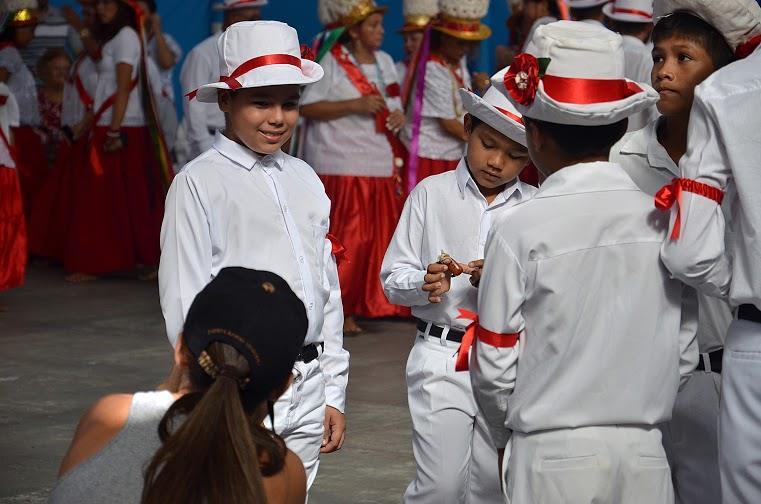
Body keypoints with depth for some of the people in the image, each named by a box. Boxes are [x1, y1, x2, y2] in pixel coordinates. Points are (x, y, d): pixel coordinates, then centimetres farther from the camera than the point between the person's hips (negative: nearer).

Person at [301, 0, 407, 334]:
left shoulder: (385, 62, 15)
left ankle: (351, 307, 12)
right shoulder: (331, 62, -7)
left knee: (374, 236, 4)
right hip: (340, 165, -7)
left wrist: (399, 116, 2)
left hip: (380, 164, 7)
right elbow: (306, 106, -12)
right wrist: (354, 106, -17)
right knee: (344, 239, -8)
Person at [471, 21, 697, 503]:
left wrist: (510, 435, 14)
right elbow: (684, 354, 7)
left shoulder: (520, 230, -10)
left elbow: (495, 369, -4)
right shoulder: (666, 221, 0)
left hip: (553, 457, -3)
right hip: (645, 454, 3)